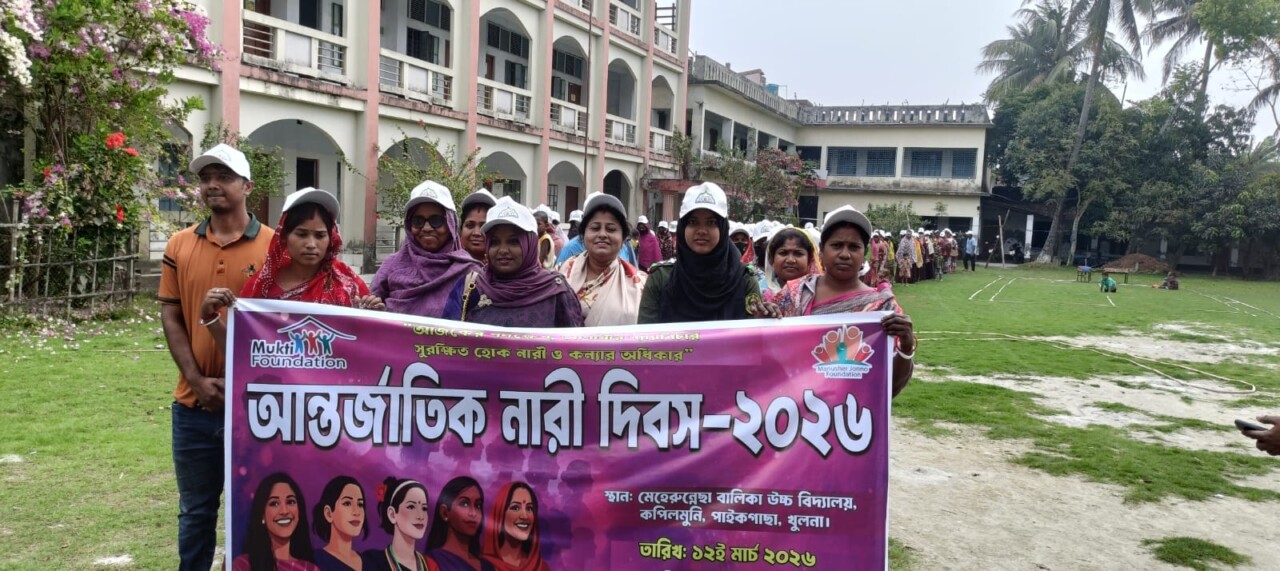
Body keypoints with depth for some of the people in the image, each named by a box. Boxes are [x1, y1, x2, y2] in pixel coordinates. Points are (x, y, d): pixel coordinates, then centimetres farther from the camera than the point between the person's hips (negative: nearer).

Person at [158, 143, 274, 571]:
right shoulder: (180, 246, 6)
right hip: (195, 403, 3)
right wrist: (197, 379, -7)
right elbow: (170, 316, 5)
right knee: (195, 511, 16)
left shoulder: (274, 246, -5)